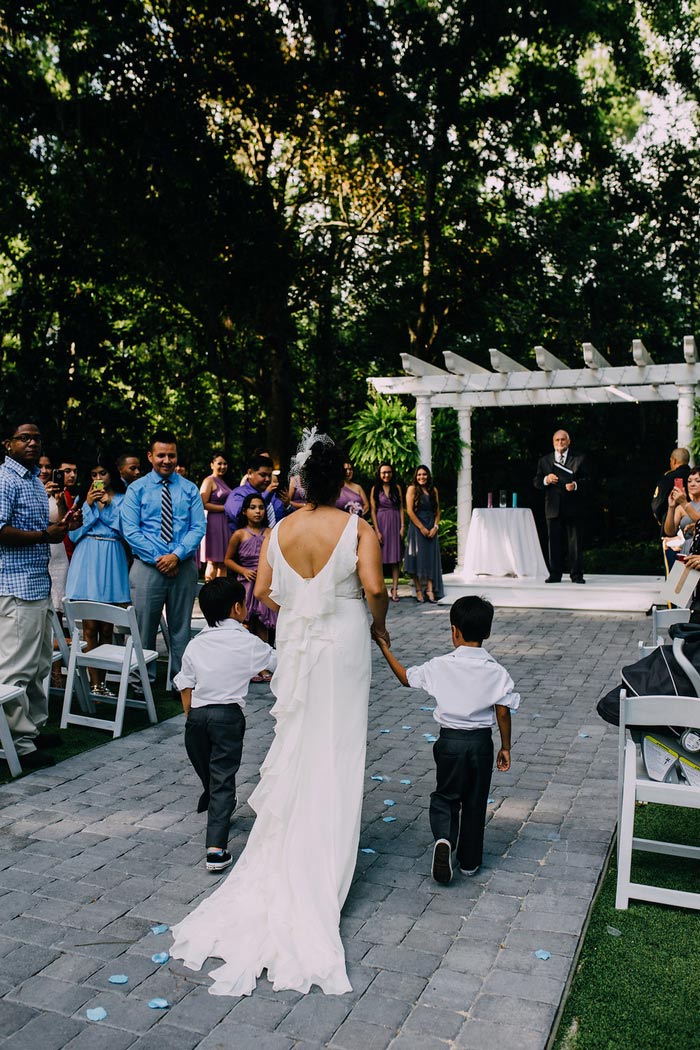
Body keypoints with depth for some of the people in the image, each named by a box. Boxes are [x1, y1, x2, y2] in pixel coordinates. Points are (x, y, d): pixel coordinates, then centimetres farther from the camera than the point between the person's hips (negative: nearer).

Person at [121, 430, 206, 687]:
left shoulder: (189, 489, 8)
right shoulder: (136, 489, 4)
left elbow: (198, 527, 0)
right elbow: (130, 529, -5)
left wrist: (177, 555, -15)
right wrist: (158, 558, -13)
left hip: (184, 566, 1)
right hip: (147, 566, -1)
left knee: (181, 625, 9)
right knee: (145, 625, 4)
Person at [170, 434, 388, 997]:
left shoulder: (279, 530, -2)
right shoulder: (357, 528, -13)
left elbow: (262, 591, 0)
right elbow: (373, 587, -22)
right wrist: (379, 624, -3)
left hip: (294, 640, 3)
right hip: (344, 641, -3)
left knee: (296, 742, 17)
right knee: (336, 749, 8)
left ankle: (284, 850, 27)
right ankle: (322, 862, 18)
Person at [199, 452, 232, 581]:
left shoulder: (223, 482, 20)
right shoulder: (209, 481, -5)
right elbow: (203, 504, -15)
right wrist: (225, 508, -12)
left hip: (225, 523, 8)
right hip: (214, 522, -8)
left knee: (223, 562, 7)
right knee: (213, 561, -6)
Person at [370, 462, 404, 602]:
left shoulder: (397, 488, 8)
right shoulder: (375, 489, 2)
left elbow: (401, 508, 7)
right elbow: (373, 511, -2)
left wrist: (402, 527, -2)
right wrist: (377, 531, -8)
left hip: (395, 524, 2)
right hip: (381, 523, -2)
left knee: (396, 558, 1)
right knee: (380, 557, -1)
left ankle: (394, 589, 2)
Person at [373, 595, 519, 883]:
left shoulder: (439, 666, -10)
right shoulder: (497, 672, -9)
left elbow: (406, 677, 3)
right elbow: (503, 712, -5)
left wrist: (385, 648, 12)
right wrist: (505, 747, 7)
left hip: (449, 740, -1)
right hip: (481, 742, 1)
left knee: (445, 795, 16)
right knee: (475, 801, 15)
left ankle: (444, 838, -11)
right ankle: (470, 860, 24)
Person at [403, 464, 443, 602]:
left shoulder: (433, 490, 12)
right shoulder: (412, 489, -1)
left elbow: (437, 511, 10)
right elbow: (409, 511, -9)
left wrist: (435, 527, -6)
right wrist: (422, 528, -12)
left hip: (431, 529, 4)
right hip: (417, 528, -4)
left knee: (431, 558, 0)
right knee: (418, 558, -3)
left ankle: (430, 589, 2)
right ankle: (419, 591, 1)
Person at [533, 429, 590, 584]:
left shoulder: (580, 459, 7)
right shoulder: (544, 460, 14)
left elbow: (587, 480, 0)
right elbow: (536, 482, 9)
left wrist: (576, 485, -19)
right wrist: (545, 480, -12)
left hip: (574, 508, -2)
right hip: (553, 508, 2)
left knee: (575, 541, 1)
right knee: (554, 542, 4)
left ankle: (576, 574, 7)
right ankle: (555, 574, 11)